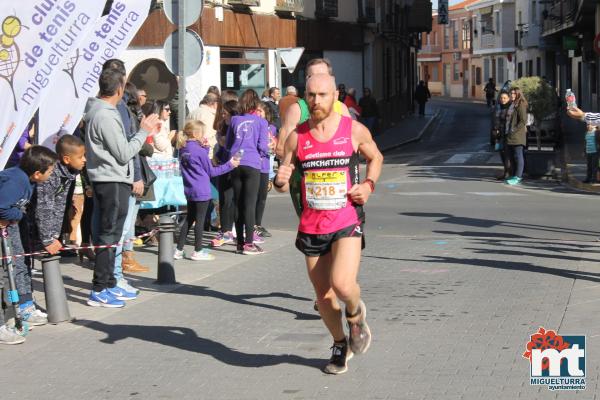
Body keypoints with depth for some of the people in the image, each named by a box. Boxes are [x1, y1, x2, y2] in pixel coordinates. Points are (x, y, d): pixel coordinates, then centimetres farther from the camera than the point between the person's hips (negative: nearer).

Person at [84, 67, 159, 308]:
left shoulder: (98, 112, 13)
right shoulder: (106, 116, -19)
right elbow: (124, 154, -17)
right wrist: (143, 132, -9)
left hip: (108, 181, 10)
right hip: (113, 182, -10)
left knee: (110, 234, 15)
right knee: (109, 235, -6)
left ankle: (109, 285, 23)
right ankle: (99, 291, -3)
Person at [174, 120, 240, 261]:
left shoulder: (183, 150, 6)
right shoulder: (199, 150, -15)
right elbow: (211, 171, -8)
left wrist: (204, 147, 5)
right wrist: (230, 165, -3)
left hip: (189, 190, 7)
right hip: (201, 191, -7)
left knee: (189, 219, 15)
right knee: (200, 220, 1)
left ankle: (179, 250, 15)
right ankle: (198, 251, 5)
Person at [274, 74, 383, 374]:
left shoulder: (354, 130, -3)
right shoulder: (296, 137, 0)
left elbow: (375, 157, 16)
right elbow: (282, 184, 5)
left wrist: (368, 185, -2)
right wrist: (280, 181, -19)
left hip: (347, 222, -3)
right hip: (311, 226, 3)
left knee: (343, 285, -23)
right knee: (323, 295, 9)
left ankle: (356, 313, 13)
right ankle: (340, 345, 35)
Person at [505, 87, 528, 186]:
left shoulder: (520, 105, -8)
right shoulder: (511, 105, 19)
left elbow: (523, 120, -15)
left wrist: (514, 130, -17)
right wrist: (508, 131, 15)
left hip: (518, 135, -9)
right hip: (510, 136, 9)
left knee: (518, 156, -9)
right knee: (512, 157, 11)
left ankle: (518, 177, -10)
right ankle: (516, 175, 18)